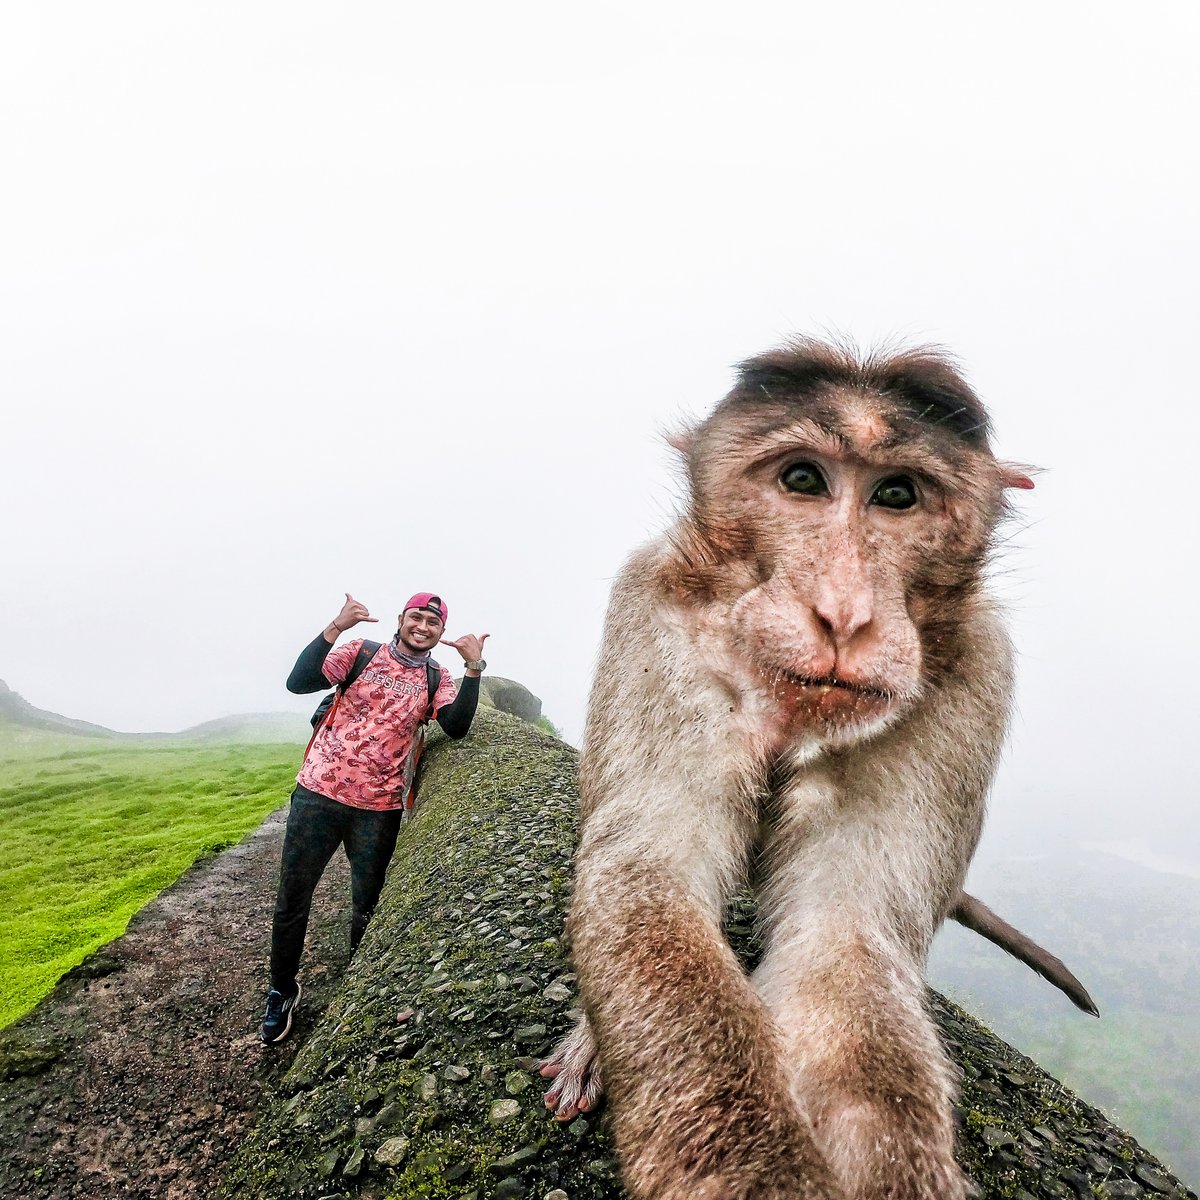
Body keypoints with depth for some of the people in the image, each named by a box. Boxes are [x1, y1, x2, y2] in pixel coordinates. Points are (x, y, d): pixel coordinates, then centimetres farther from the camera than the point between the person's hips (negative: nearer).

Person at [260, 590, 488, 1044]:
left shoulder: (437, 680, 3)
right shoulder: (361, 653, -1)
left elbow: (457, 727, -14)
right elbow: (298, 682, -13)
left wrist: (474, 669, -24)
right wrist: (335, 627, -23)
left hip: (379, 810, 1)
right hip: (318, 794, -1)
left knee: (367, 908, 14)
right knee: (291, 901, 10)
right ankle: (282, 991, 32)